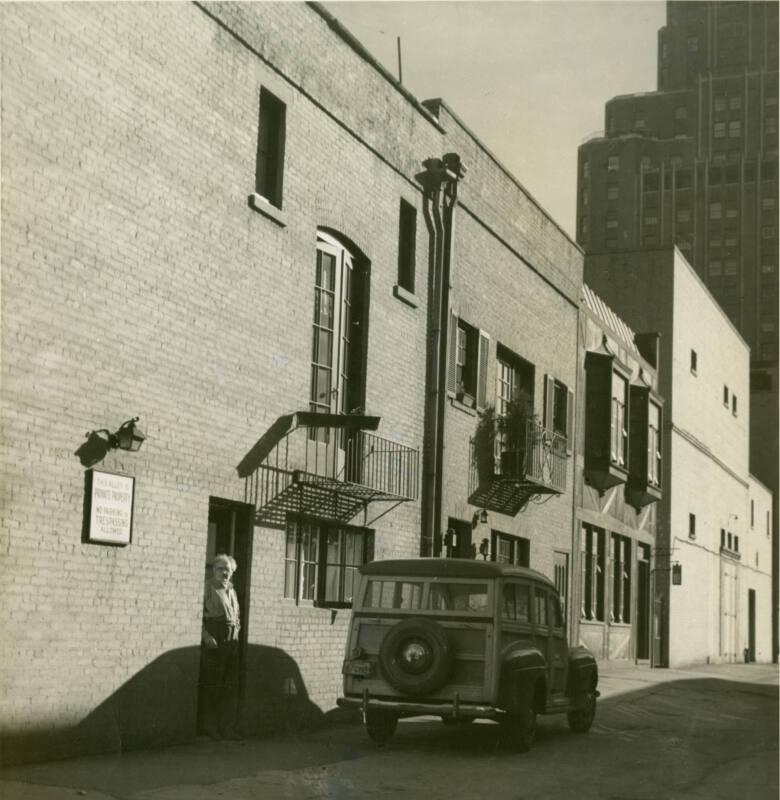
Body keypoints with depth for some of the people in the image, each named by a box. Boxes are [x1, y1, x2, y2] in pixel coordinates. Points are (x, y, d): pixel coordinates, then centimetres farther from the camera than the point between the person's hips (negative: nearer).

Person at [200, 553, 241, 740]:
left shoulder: (231, 590, 18)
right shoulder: (207, 588, -4)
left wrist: (236, 630, 13)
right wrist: (206, 635, -19)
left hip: (231, 641, 7)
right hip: (213, 641, -7)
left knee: (231, 686, 6)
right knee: (211, 684, -4)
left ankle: (228, 727, 11)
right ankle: (210, 727, 5)